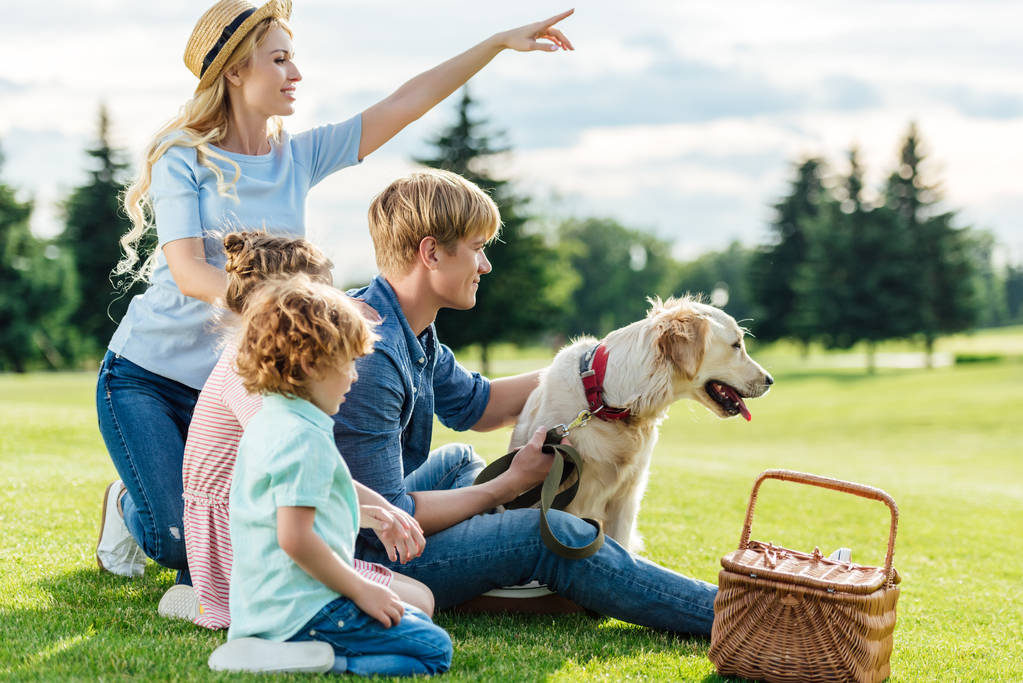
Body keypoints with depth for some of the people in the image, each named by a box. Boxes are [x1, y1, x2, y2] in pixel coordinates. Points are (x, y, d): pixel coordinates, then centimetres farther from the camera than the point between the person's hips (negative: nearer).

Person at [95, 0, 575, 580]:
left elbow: (405, 105, -3)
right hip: (146, 375, -4)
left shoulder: (300, 157, 2)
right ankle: (128, 506, 22)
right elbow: (187, 271, -23)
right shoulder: (183, 158, -11)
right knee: (180, 542, -14)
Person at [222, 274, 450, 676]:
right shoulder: (304, 437, -18)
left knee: (416, 618, 20)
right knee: (433, 650, -7)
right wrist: (360, 589, -13)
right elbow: (294, 538, -23)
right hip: (302, 609, -10)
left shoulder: (263, 424, 14)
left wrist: (367, 517, 30)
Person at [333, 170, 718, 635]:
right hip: (362, 559, -10)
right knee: (552, 535, -12)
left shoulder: (412, 333, 3)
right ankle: (725, 614, -1)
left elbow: (473, 405, 19)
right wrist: (510, 485, -13)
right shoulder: (370, 360, -28)